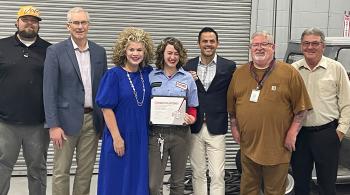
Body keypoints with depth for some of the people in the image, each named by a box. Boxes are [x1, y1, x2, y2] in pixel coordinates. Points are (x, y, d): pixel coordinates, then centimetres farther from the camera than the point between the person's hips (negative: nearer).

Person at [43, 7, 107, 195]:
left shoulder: (99, 52, 8)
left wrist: (105, 120, 9)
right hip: (66, 120, -3)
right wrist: (53, 125, -14)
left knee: (86, 171, 11)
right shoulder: (55, 51, -4)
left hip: (92, 120, 4)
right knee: (61, 172, 4)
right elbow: (49, 90, -8)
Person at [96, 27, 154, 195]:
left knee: (139, 180, 12)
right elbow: (107, 109, -11)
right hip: (120, 138, -4)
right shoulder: (114, 74, -9)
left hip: (142, 138, 4)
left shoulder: (148, 73, 3)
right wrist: (117, 137, -15)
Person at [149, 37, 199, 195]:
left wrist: (191, 118, -11)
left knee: (178, 182, 14)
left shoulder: (187, 78, 4)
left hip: (180, 133, 1)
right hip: (156, 133, -1)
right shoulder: (151, 77, 2)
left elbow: (193, 108, 8)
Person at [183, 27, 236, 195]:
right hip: (195, 128, 2)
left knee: (217, 175, -1)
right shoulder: (189, 66, 6)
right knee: (198, 174, 12)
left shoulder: (229, 66, 0)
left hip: (216, 129, -2)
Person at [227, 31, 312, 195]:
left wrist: (292, 133, -9)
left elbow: (301, 106, -3)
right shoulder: (239, 73, 8)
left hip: (278, 146, -3)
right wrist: (234, 127, 9)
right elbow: (231, 104, 15)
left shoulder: (289, 73, -3)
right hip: (248, 144, 3)